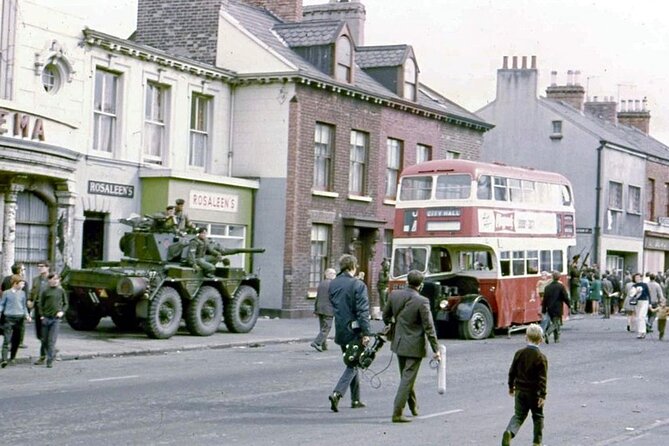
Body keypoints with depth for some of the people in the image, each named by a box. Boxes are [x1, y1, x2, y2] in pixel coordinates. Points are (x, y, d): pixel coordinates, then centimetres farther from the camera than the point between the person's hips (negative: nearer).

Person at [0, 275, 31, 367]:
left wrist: (26, 314, 5)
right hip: (9, 318, -4)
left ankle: (13, 357, 22)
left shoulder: (22, 293, 10)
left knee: (17, 339, 8)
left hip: (19, 318, 4)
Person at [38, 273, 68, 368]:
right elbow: (40, 304, 7)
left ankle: (50, 360, -7)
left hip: (56, 318, -1)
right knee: (44, 340, 7)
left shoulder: (61, 291, 5)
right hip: (46, 318, 1)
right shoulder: (46, 291, 3)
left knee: (52, 341, -8)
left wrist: (62, 312, -4)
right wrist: (42, 315, -3)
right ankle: (52, 354, 28)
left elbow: (65, 304, 12)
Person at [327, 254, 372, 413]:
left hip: (340, 331, 6)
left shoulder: (333, 284, 4)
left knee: (351, 363, 18)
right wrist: (366, 332, -17)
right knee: (353, 364, 0)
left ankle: (355, 399, 24)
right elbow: (363, 311, -18)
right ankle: (337, 393, -17)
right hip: (354, 331, -6)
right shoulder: (358, 285, -15)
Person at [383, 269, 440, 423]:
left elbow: (386, 315, 10)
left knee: (406, 377, 21)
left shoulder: (394, 295, -4)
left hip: (399, 343, 6)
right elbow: (429, 327, -16)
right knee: (407, 379, -1)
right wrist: (435, 349, -9)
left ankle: (414, 407, 37)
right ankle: (397, 413, -5)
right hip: (414, 346, -6)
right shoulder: (422, 301, -19)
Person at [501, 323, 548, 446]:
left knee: (518, 415, 7)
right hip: (534, 392, -3)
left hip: (520, 390, 3)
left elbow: (512, 371, 5)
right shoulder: (541, 357, -13)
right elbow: (542, 378, -15)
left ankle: (509, 432, -21)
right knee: (538, 417, 15)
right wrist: (543, 395, -12)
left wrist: (511, 386, 18)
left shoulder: (519, 353, -2)